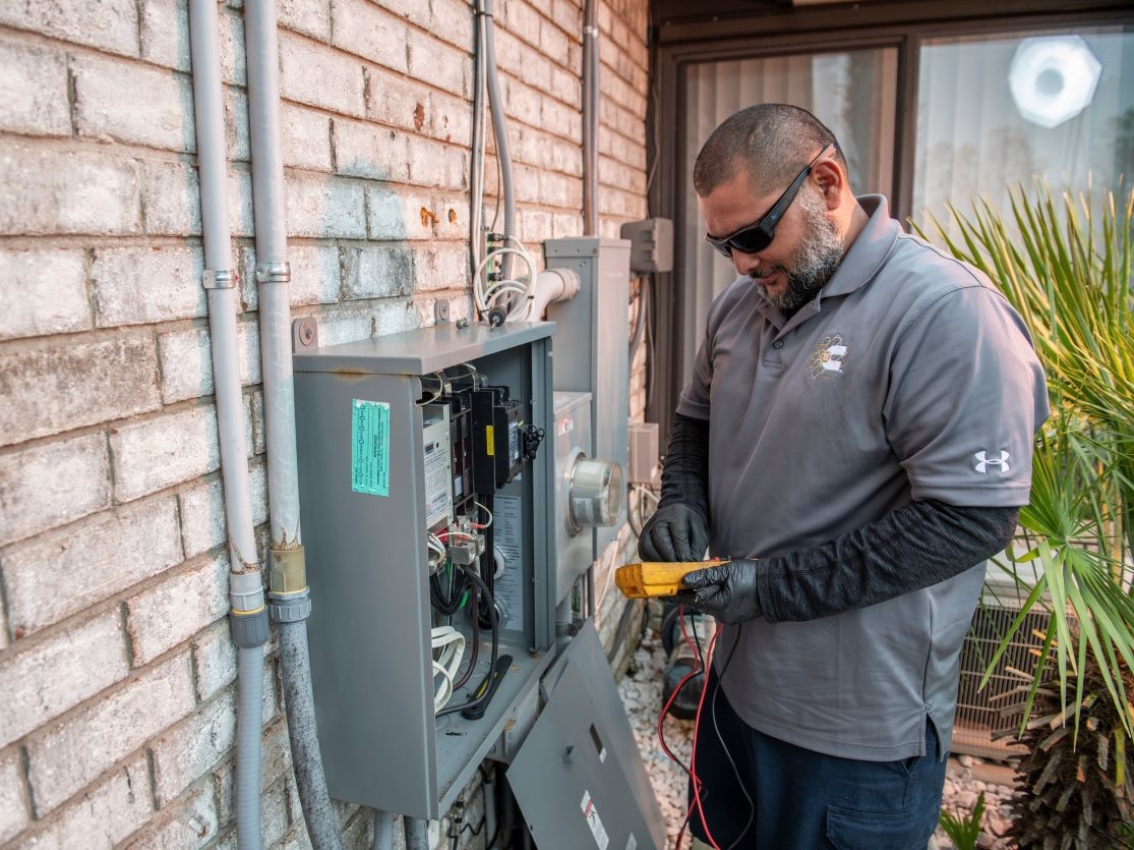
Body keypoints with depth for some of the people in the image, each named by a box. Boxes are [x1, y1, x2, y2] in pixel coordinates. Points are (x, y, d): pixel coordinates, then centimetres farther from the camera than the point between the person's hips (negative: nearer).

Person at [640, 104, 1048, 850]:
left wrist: (775, 585, -22)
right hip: (742, 677, 7)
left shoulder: (946, 311, -20)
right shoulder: (742, 304, 4)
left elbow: (970, 518, -24)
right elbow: (697, 418, 18)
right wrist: (683, 500, -4)